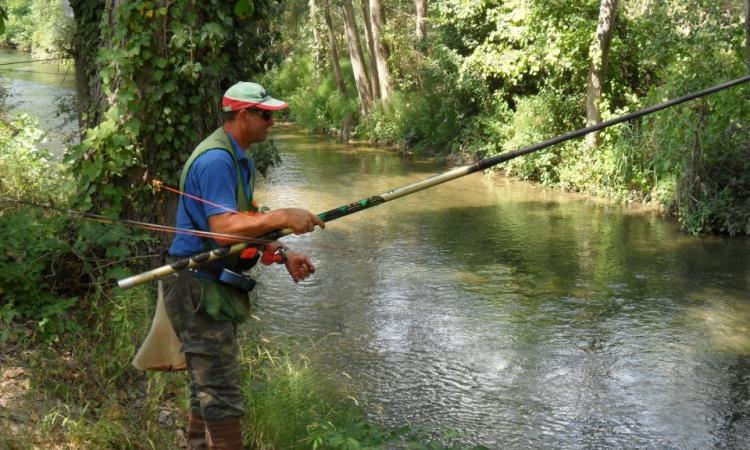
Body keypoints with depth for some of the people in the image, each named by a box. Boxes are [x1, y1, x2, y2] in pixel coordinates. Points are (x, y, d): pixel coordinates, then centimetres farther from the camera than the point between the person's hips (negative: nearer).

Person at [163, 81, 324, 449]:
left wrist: (282, 255, 4)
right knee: (220, 392, -9)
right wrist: (281, 217, -28)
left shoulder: (240, 160, 15)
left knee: (207, 386, 19)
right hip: (199, 290, -11)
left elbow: (247, 226, 17)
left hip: (216, 287, 11)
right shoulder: (216, 160, -19)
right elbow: (224, 229, -28)